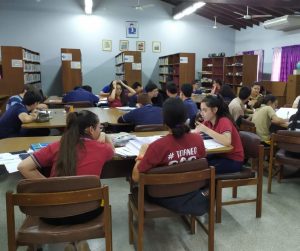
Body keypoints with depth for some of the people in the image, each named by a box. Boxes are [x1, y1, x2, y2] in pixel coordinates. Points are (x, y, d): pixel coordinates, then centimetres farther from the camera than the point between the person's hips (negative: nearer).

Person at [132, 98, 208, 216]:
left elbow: (136, 177, -21)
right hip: (191, 193, 4)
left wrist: (141, 155, -5)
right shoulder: (198, 139, -17)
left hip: (166, 198, -4)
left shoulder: (158, 146, -30)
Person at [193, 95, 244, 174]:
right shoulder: (208, 121, -1)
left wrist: (206, 130, -35)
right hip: (219, 155, 7)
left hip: (233, 161, -7)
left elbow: (227, 142, -40)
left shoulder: (224, 121, -22)